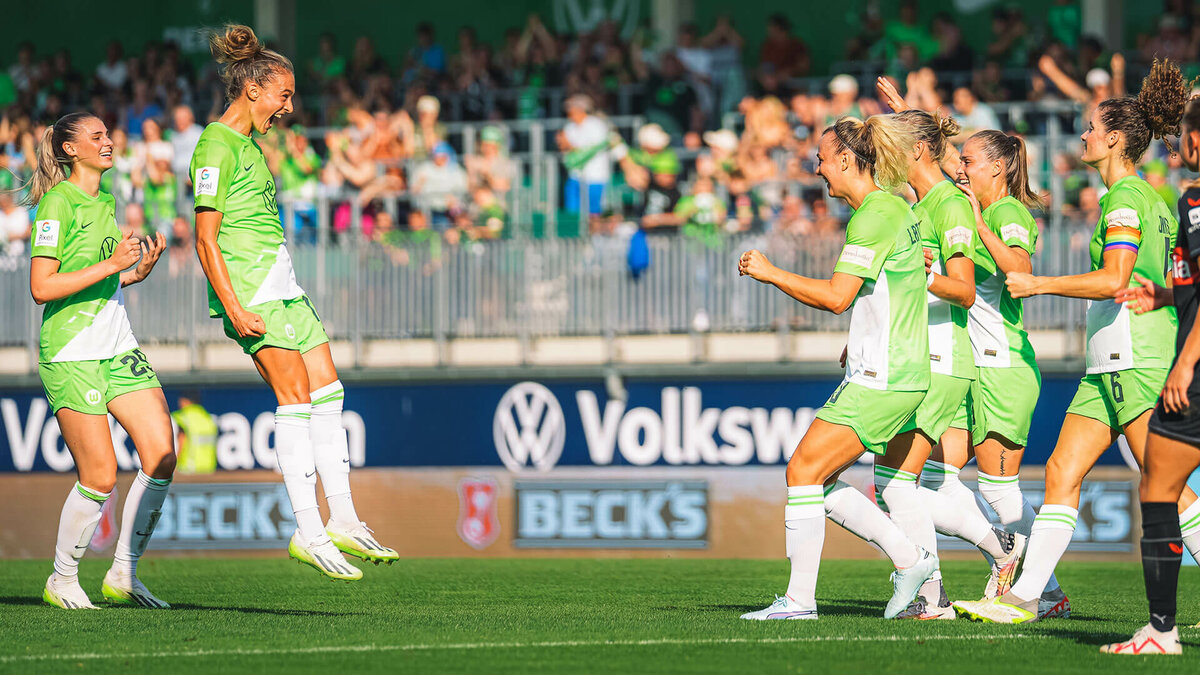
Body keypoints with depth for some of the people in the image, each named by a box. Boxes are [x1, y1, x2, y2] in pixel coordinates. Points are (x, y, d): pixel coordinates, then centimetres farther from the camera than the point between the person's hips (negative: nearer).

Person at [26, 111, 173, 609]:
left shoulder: (103, 203, 16)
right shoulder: (57, 203, -10)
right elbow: (41, 288, -16)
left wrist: (137, 271, 5)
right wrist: (111, 264, -18)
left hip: (119, 350, 8)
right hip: (70, 355, -8)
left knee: (162, 456, -4)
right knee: (100, 475, -10)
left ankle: (123, 575, 6)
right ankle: (62, 580, 9)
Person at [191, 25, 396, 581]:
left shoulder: (247, 144, 20)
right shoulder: (217, 147, -11)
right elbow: (206, 238, -16)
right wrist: (234, 310, -21)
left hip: (280, 283, 10)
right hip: (248, 284, -10)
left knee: (327, 393, 5)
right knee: (296, 398, -13)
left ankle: (342, 521, 7)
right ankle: (308, 531, -14)